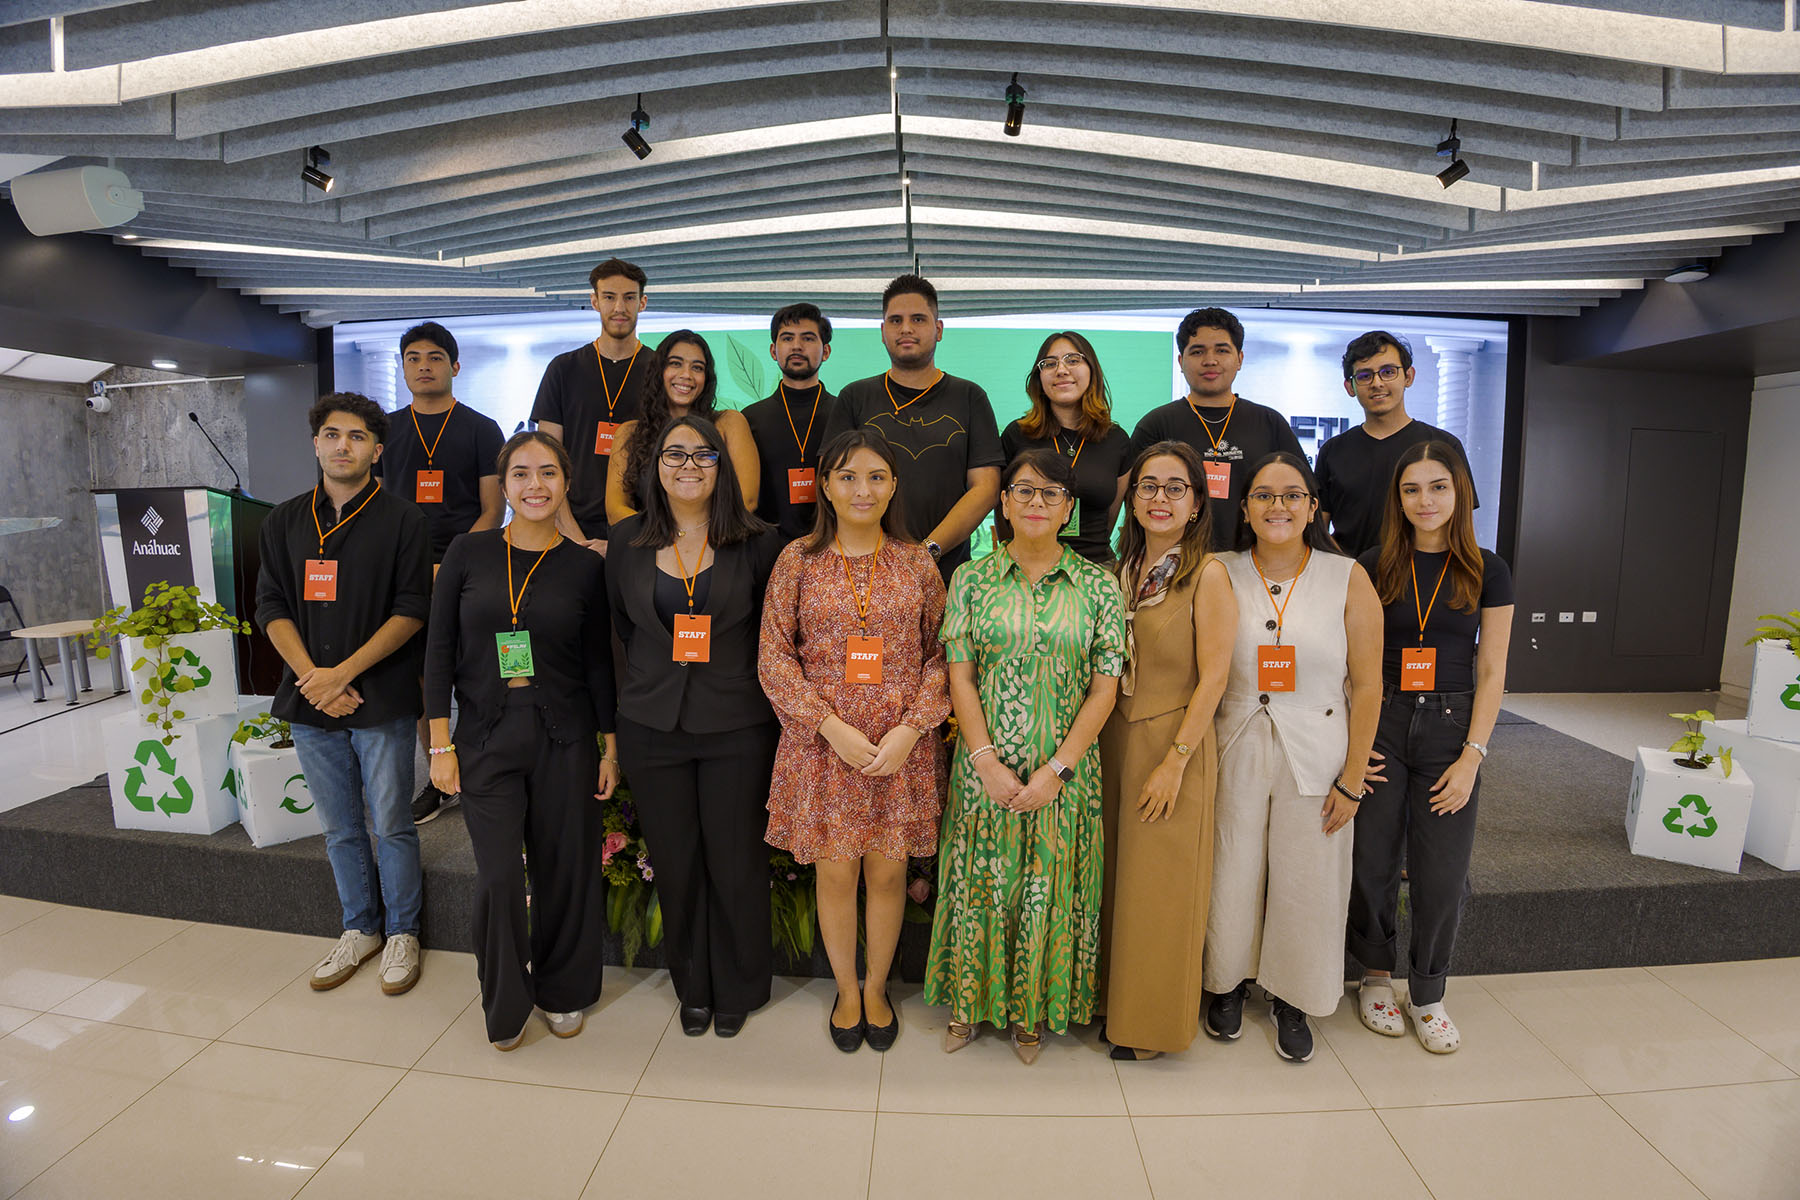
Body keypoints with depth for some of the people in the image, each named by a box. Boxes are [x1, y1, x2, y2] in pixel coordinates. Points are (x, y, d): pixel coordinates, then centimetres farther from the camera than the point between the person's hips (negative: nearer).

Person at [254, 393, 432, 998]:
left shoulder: (401, 519, -4)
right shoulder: (285, 521, 9)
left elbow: (412, 611, -9)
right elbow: (272, 607, 6)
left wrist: (344, 672, -15)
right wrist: (312, 677, -8)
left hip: (382, 701, -4)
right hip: (310, 699, 4)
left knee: (392, 826, 5)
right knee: (339, 829, 15)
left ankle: (402, 933, 23)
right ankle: (359, 930, 32)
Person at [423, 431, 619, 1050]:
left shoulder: (585, 565, 0)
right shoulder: (469, 552, 0)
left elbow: (599, 663, 4)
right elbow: (440, 650, 1)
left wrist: (610, 747, 3)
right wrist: (440, 743, -2)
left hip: (564, 738, 1)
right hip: (486, 737, 0)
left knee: (565, 869, 8)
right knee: (499, 876, 0)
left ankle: (564, 992, 33)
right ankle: (506, 1005, 26)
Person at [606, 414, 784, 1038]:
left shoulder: (757, 543, -4)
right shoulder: (628, 540, 4)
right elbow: (622, 625, 13)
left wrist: (729, 677, 0)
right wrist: (661, 670, 10)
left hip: (737, 728, -2)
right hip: (651, 725, 2)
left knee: (736, 864, 7)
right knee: (675, 865, 13)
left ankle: (738, 989, 31)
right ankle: (692, 988, 35)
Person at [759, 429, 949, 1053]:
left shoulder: (917, 562, 3)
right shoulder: (798, 559, -1)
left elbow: (940, 655, 3)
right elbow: (774, 657, -3)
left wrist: (911, 727, -10)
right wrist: (833, 727, -12)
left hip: (901, 744, 1)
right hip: (822, 742, -1)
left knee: (888, 871, 10)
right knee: (835, 872, 9)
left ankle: (877, 988, 35)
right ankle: (846, 990, 34)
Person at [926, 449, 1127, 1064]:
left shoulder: (1098, 587, -1)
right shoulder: (971, 579, 0)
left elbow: (1104, 688, -4)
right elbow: (960, 676, -3)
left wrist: (1057, 769, -11)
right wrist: (986, 760, -11)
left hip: (1065, 769, 0)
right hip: (984, 766, 0)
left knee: (1048, 890, 11)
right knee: (979, 883, 11)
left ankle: (1031, 1009, 34)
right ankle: (969, 1001, 34)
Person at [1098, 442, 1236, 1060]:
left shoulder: (1208, 574, -11)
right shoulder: (1124, 569, 7)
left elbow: (1212, 679, -13)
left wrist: (1175, 760, -16)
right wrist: (1100, 741, 6)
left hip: (1174, 742, -6)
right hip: (1114, 738, 6)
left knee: (1161, 887, 6)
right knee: (1116, 876, 15)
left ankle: (1153, 1021, 25)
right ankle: (1116, 997, 35)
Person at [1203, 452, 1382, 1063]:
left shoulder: (1347, 579, -4)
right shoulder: (1221, 576, -2)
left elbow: (1367, 686, -3)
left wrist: (1352, 778, -4)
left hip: (1314, 755, 0)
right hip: (1235, 752, 1)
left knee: (1306, 882, 10)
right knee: (1231, 875, 10)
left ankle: (1291, 999, 34)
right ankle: (1229, 982, 36)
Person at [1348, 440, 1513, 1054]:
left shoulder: (1487, 571, 2)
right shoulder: (1373, 567, 1)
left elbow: (1491, 672, 1)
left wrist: (1471, 756, -6)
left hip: (1450, 727, 0)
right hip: (1381, 724, 0)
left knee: (1442, 872, 4)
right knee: (1374, 862, 6)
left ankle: (1428, 995, 25)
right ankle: (1377, 976, 28)